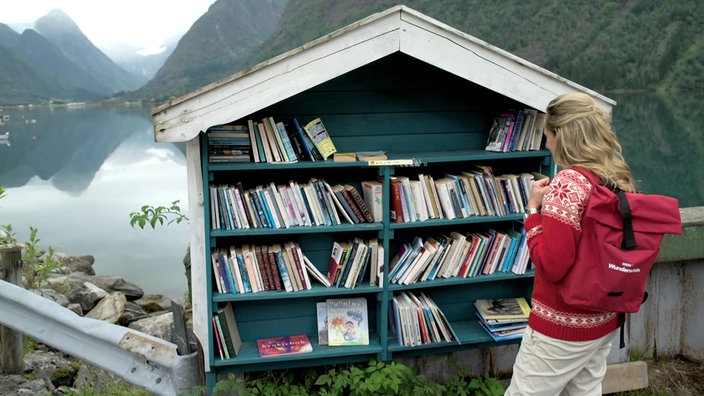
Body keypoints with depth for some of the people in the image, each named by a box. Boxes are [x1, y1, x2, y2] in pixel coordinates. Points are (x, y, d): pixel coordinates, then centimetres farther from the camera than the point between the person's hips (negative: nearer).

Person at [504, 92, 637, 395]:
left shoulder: (567, 184, -22)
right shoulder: (620, 179, 3)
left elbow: (551, 266, -24)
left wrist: (534, 209, -15)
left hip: (563, 326, -8)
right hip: (605, 320, 8)